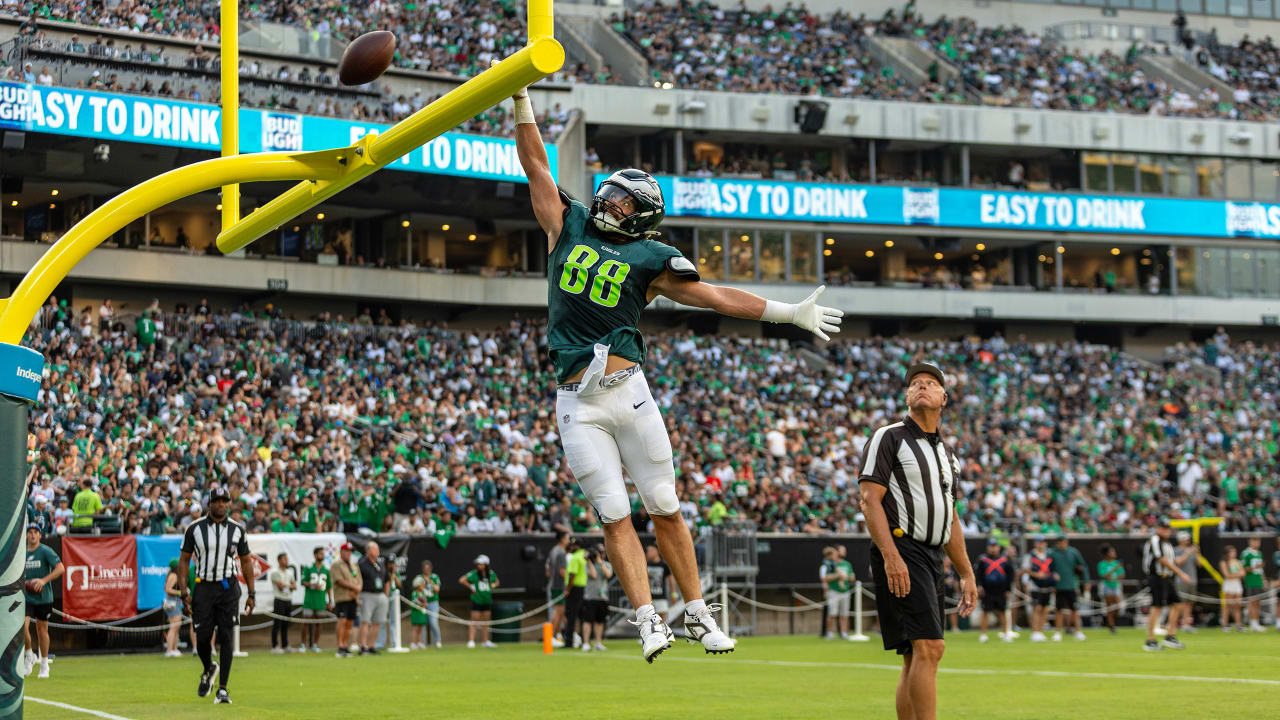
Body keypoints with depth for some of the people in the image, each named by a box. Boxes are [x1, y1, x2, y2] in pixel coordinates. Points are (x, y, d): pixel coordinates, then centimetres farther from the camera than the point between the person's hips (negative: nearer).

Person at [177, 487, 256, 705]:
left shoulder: (237, 529, 5)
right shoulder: (195, 529, 1)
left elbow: (246, 561, 13)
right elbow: (183, 560, 4)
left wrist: (251, 594, 9)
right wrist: (184, 593, -4)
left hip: (228, 588, 0)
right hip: (203, 587, 0)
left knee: (225, 638, -6)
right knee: (202, 638, -3)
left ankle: (222, 689, -3)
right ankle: (209, 669, 30)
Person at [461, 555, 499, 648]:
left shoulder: (491, 574, 4)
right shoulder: (474, 574, -11)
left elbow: (496, 582, 23)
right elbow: (461, 580, -15)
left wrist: (492, 586, 4)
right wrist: (470, 587, -12)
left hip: (487, 601, 5)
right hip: (477, 601, -5)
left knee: (485, 622, 11)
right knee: (474, 621, -8)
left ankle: (485, 641, 18)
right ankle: (471, 641, -10)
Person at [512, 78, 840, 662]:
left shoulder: (648, 259, 7)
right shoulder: (568, 226, 12)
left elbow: (715, 297, 6)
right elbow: (534, 163, 13)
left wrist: (791, 313, 2)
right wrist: (520, 97, 7)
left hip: (628, 392, -1)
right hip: (578, 405, 1)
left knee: (664, 509, 3)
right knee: (615, 516, -4)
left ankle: (697, 614, 11)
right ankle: (648, 620, -5)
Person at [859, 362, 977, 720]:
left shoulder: (947, 454, 22)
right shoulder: (889, 438, -1)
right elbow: (870, 499, -10)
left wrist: (966, 573, 23)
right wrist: (891, 556, -21)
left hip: (932, 557, 8)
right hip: (900, 552, -8)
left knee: (917, 657, 6)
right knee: (929, 647, -19)